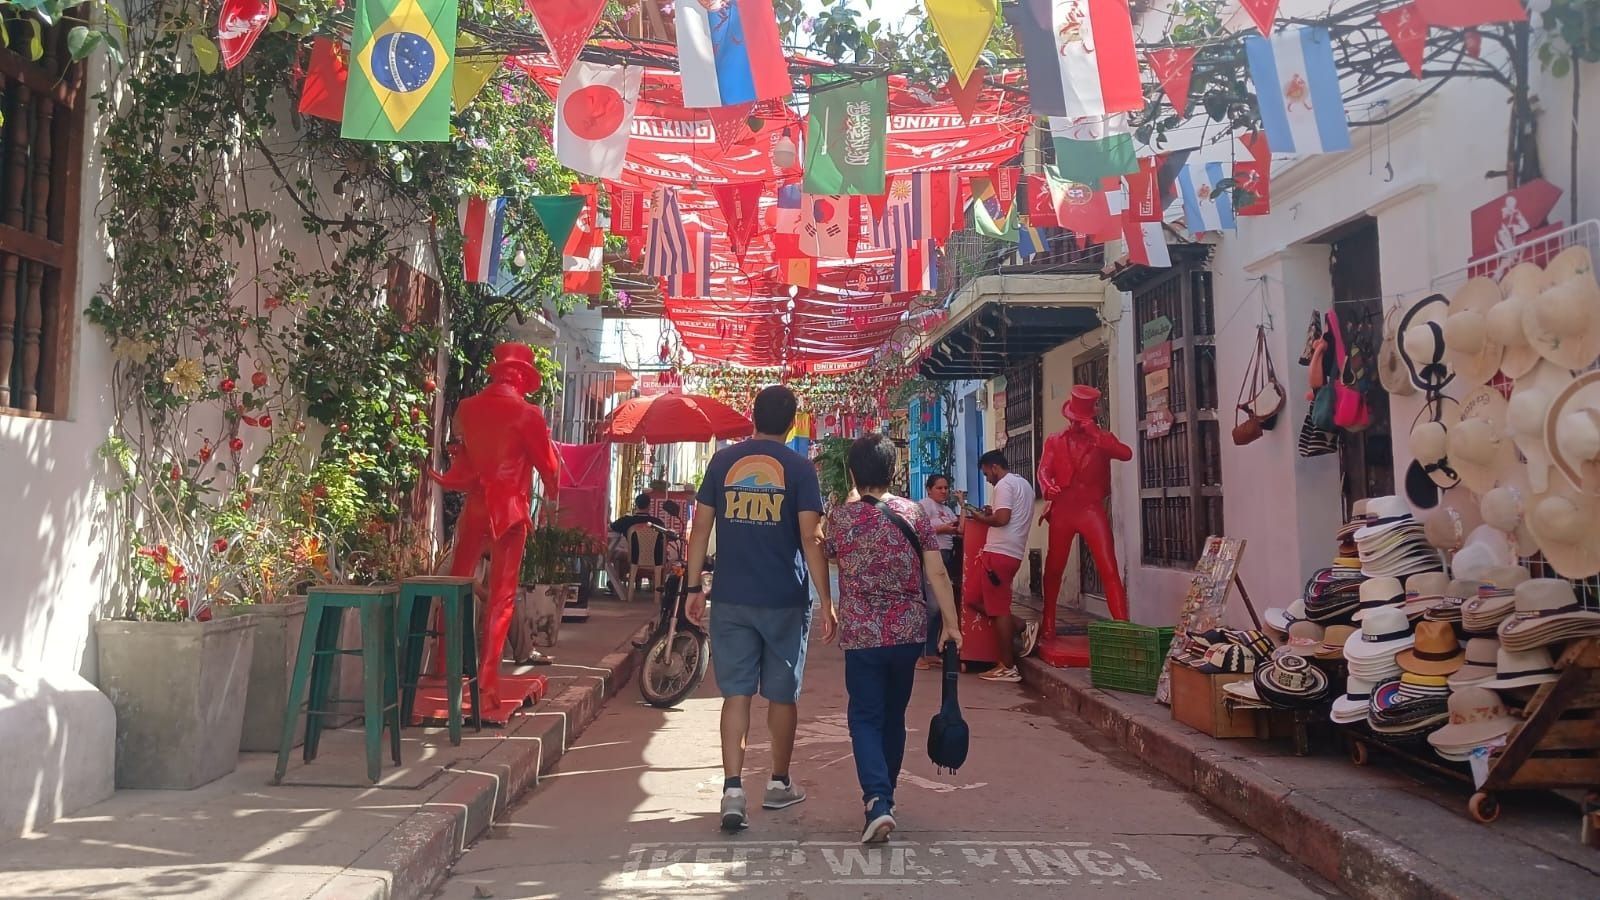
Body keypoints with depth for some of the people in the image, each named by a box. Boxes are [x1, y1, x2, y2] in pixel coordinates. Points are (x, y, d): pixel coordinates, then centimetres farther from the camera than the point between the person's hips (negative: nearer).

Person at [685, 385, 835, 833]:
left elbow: (701, 527, 2)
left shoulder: (723, 461, 3)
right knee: (783, 693, 13)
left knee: (736, 693, 4)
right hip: (785, 600, -2)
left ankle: (733, 790, -6)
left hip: (732, 598, 2)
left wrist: (694, 587, 9)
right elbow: (811, 538, -11)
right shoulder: (799, 468, -5)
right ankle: (779, 784, 27)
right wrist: (826, 601, -8)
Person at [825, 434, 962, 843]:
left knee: (866, 719, 3)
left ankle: (877, 803, -16)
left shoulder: (839, 518, -6)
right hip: (909, 632, 3)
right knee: (894, 716, 19)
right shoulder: (914, 513, -3)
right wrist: (951, 623, 1)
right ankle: (885, 794, 33)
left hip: (862, 636, -3)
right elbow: (937, 573, -6)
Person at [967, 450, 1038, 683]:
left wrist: (982, 518, -3)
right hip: (1013, 553, 10)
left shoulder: (1004, 484, -9)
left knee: (998, 608, -6)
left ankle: (1007, 667, -4)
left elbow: (1002, 519, -20)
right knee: (985, 601, 16)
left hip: (1000, 552, -10)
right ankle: (1021, 628, 6)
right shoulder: (1024, 483, 21)